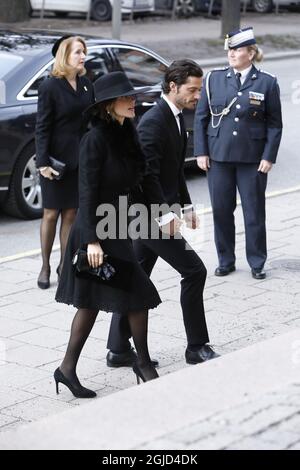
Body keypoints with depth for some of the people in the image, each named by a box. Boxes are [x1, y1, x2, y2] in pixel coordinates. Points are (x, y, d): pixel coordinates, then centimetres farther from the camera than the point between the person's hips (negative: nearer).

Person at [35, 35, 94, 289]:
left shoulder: (86, 85, 7)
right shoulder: (50, 86, -8)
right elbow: (42, 128, -10)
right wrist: (43, 162, -16)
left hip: (81, 160, 4)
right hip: (57, 160, -4)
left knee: (71, 214, 8)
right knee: (51, 214, 4)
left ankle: (65, 264, 17)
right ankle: (45, 267, 14)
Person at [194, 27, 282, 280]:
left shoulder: (267, 82, -1)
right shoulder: (214, 79, 4)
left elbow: (275, 124, 1)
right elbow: (201, 117, 6)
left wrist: (269, 157, -6)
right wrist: (201, 152, 0)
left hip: (252, 159, -2)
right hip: (219, 155, 2)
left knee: (254, 212, 4)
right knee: (221, 210, 7)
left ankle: (257, 263, 16)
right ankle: (226, 261, 20)